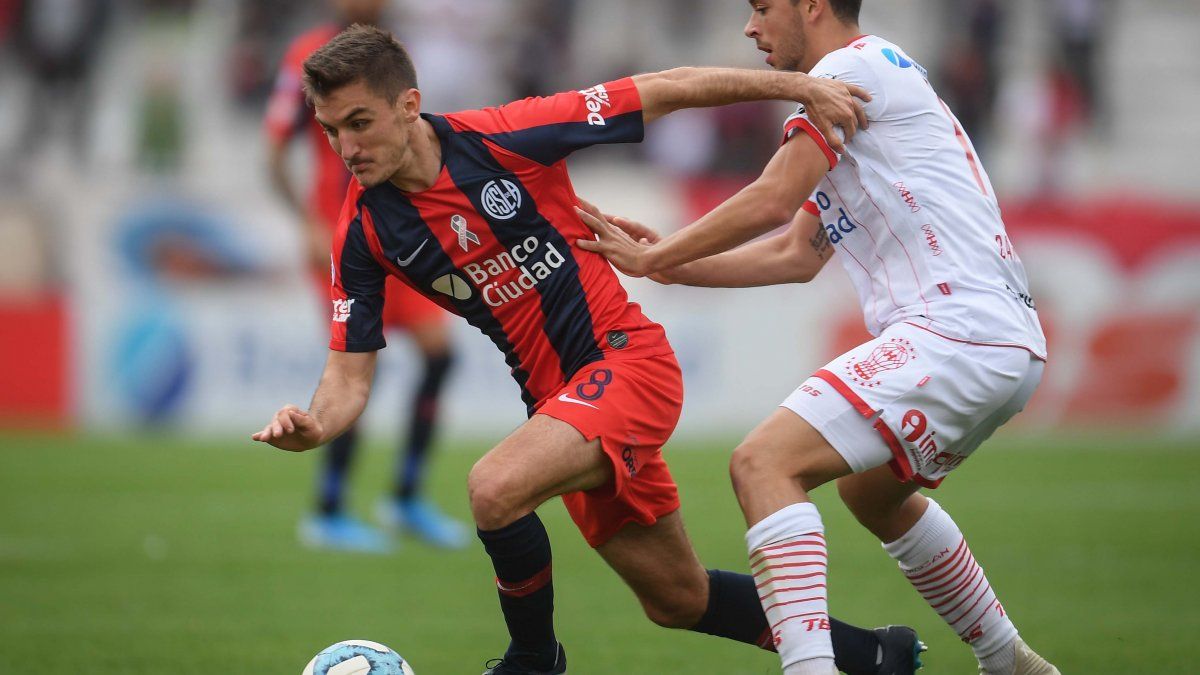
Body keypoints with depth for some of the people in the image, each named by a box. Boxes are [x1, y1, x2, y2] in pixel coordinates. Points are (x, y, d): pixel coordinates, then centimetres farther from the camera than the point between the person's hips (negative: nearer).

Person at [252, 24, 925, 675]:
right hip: (560, 398, 6)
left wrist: (796, 85, -12)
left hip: (630, 358, -6)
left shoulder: (503, 137, -17)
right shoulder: (365, 232, -4)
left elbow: (663, 91, -9)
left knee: (496, 488, -29)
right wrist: (312, 425, -24)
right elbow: (350, 375, -1)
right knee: (680, 602, 12)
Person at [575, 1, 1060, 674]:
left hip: (958, 331, -11)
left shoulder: (855, 64, -4)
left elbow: (773, 199, -10)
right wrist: (672, 263, 24)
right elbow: (797, 256, 27)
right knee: (872, 491, 32)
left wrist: (654, 259, 1)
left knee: (763, 463, -19)